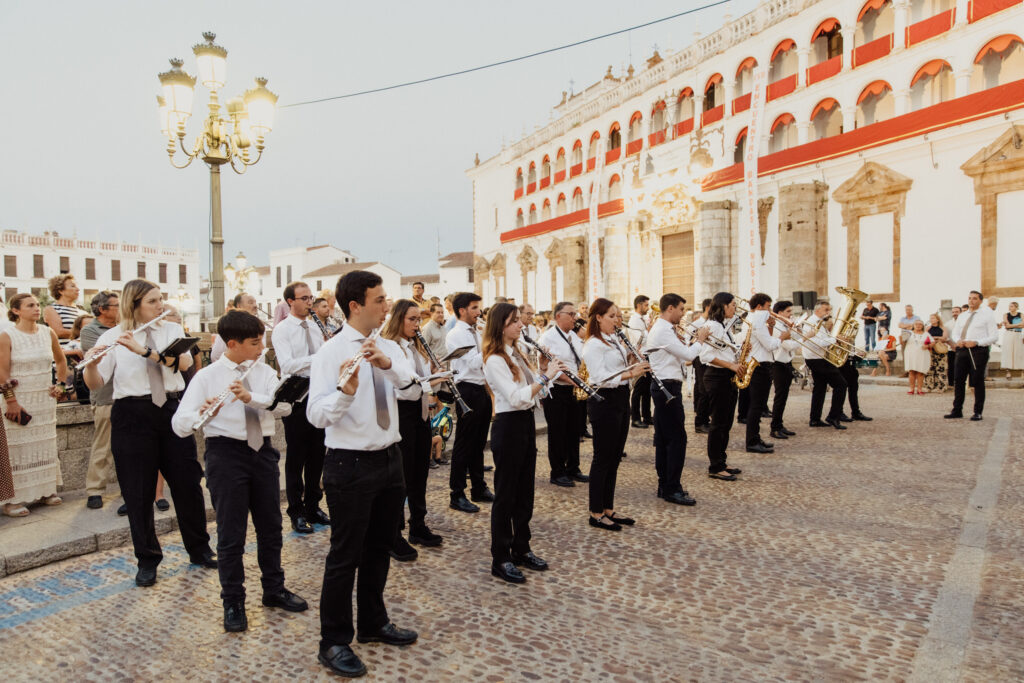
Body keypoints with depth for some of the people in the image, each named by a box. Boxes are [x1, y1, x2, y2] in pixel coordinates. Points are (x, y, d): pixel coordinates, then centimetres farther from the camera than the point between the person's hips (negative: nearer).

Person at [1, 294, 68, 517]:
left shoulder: (48, 333, 6)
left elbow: (61, 361, 21)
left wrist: (60, 384, 12)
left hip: (45, 398, 5)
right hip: (19, 399, -5)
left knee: (46, 445, 9)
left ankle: (45, 490, 19)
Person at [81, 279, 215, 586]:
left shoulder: (172, 330, 5)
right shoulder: (113, 336, 0)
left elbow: (184, 362, -13)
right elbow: (95, 384, -5)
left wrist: (143, 349, -23)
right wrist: (91, 364, -26)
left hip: (171, 410, 2)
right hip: (132, 415, -2)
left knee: (187, 482, 8)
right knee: (139, 491, 5)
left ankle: (199, 549, 25)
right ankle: (147, 560, 21)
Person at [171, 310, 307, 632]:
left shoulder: (264, 372, 3)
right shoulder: (207, 376, -7)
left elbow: (285, 404, -12)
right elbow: (179, 424, -13)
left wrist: (251, 397, -27)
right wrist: (201, 414, -35)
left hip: (262, 450, 4)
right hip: (226, 452, -4)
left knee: (270, 526, 16)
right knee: (231, 533, 5)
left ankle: (274, 588, 35)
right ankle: (233, 603, 23)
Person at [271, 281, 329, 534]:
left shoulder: (315, 328, 11)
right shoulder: (281, 330, -7)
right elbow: (287, 365, -20)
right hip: (296, 397, -5)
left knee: (317, 454, 12)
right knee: (296, 457, 4)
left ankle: (313, 506, 25)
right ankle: (296, 512, 15)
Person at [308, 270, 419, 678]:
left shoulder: (389, 349, 5)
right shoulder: (331, 353, -12)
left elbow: (412, 380, -15)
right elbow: (317, 416, -21)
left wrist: (387, 363, -33)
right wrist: (346, 390, -38)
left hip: (389, 458, 6)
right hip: (350, 464, -6)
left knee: (379, 548, 19)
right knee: (346, 555, 4)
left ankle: (373, 624, 38)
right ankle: (334, 642, 22)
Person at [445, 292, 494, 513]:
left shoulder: (476, 333, 15)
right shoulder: (455, 335, -11)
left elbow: (487, 361, 18)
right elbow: (474, 363, -18)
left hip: (482, 389, 8)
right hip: (468, 391, -8)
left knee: (479, 443, 16)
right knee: (464, 445, -1)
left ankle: (479, 489, 27)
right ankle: (457, 495, 8)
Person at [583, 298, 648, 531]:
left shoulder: (615, 340, 14)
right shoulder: (593, 345, -14)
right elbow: (600, 378, -23)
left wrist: (636, 365, 1)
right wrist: (629, 374, -30)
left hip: (620, 400, 9)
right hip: (604, 401, -9)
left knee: (614, 459, 13)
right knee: (603, 459, -1)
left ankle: (608, 509, 24)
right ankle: (596, 514, 10)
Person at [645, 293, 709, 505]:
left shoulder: (659, 328, 17)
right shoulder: (663, 331, -16)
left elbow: (680, 355, 18)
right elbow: (688, 355, -19)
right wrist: (700, 340, -2)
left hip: (663, 388, 11)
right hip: (668, 387, -11)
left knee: (663, 438, 12)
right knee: (677, 438, -7)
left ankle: (664, 486, 19)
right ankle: (672, 490, -2)